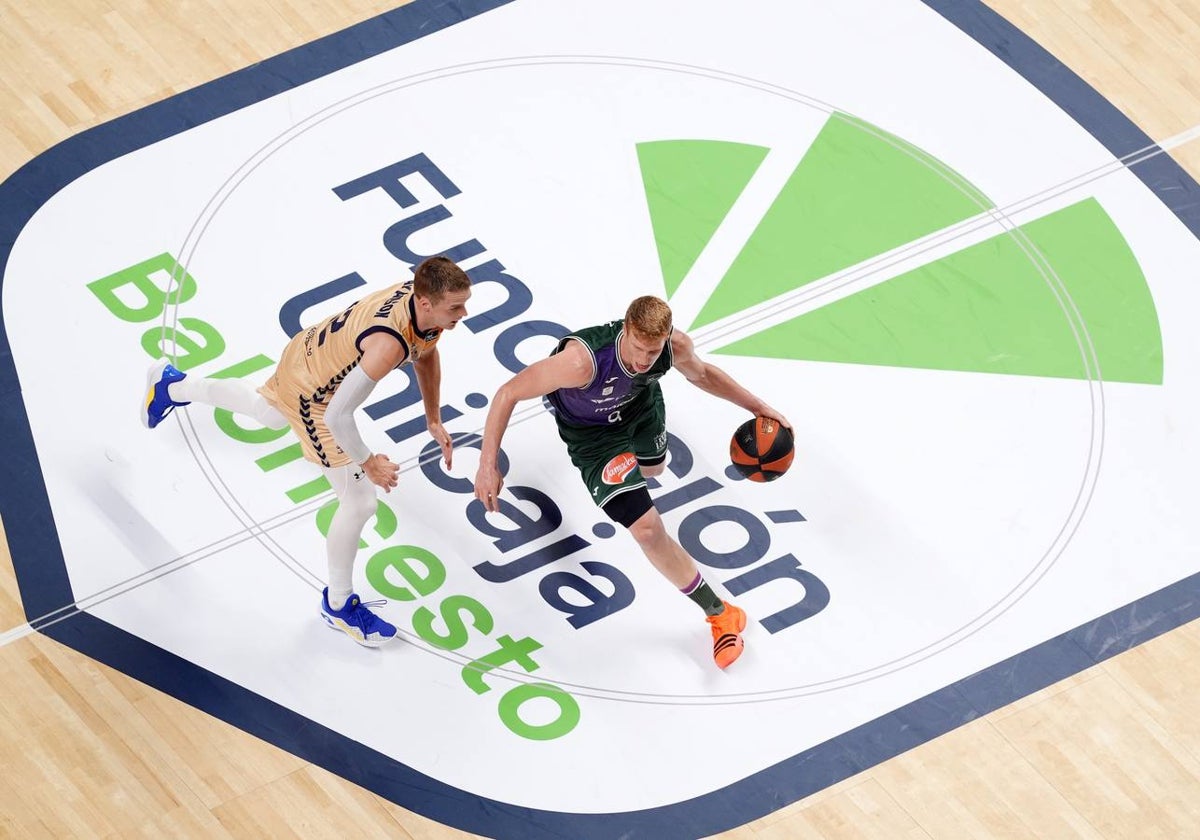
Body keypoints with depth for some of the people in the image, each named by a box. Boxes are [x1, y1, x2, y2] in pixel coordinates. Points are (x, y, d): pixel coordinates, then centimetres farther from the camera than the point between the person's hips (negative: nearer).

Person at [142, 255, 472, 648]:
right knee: (358, 504, -3)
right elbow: (337, 415, -37)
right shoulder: (388, 344, -44)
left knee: (269, 413, 41)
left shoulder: (424, 298, -18)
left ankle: (171, 385, 64)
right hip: (313, 394, -8)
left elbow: (426, 355, 6)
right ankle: (338, 604, 20)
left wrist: (434, 421, 9)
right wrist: (368, 462, -22)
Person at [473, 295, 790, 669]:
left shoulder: (676, 347, -31)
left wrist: (758, 407, -6)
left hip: (640, 401, 5)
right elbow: (508, 393, -37)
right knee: (648, 529, -13)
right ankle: (720, 614, 6)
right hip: (590, 430, -5)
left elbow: (701, 374, -3)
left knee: (652, 468, 37)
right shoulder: (583, 360, -47)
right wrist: (488, 465, -38)